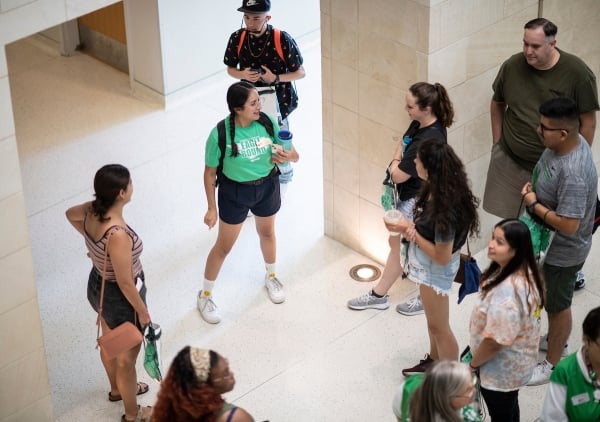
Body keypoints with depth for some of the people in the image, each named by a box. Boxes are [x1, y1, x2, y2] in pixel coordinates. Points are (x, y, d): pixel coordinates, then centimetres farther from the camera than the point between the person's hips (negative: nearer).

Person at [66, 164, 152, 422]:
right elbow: (125, 283, -30)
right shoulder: (118, 234, -41)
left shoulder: (91, 211, -16)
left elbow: (70, 214, 9)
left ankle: (118, 389, 60)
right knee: (127, 357, 17)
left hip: (97, 286, 8)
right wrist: (143, 312, -15)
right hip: (119, 298, -8)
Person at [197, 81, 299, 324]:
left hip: (267, 187, 4)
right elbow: (210, 172, -15)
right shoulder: (220, 135, -27)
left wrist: (288, 156, -31)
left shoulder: (267, 123, -18)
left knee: (267, 233, 27)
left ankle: (271, 277, 56)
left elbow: (294, 155, -7)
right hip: (235, 192, -3)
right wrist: (212, 208, -11)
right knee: (224, 246, 11)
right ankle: (205, 295, 31)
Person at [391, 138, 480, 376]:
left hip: (436, 270, -9)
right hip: (426, 266, 9)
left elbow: (442, 256, -29)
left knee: (439, 326, 12)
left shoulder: (445, 208, -35)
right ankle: (434, 361, 51)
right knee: (432, 320, 29)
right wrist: (410, 227, -13)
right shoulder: (434, 189, -10)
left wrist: (410, 232, -23)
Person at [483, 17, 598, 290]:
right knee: (512, 219, 17)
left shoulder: (577, 72, -20)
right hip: (511, 161, 2)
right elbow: (497, 104, 7)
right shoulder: (512, 66, -12)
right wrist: (497, 143, 7)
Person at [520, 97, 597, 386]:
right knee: (551, 298, 30)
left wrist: (534, 205, -24)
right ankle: (556, 339, 55)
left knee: (557, 305, 14)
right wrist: (532, 186, -7)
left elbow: (568, 225, -35)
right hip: (547, 242, 9)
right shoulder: (564, 142, -11)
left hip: (562, 252, -9)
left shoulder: (574, 174, -40)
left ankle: (553, 365, 35)